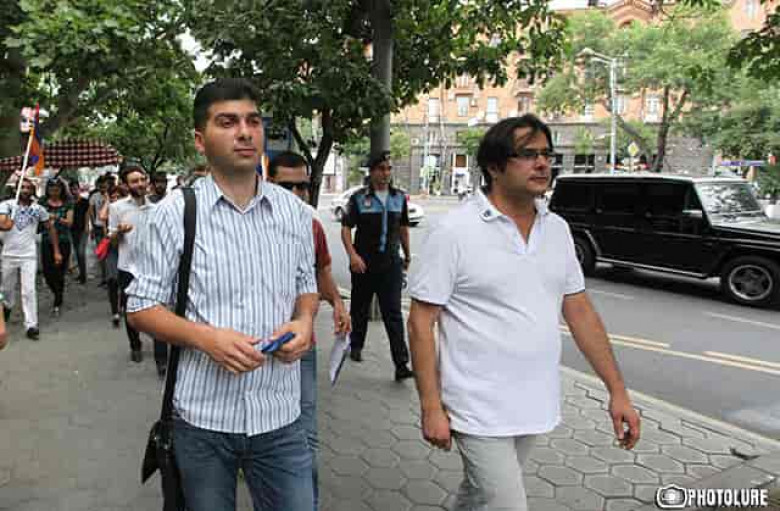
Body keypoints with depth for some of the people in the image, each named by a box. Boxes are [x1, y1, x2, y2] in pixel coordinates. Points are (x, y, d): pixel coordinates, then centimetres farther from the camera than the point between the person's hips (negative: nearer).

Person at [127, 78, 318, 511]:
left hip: (280, 414, 2)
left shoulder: (294, 211, 3)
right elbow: (141, 308, -3)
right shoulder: (174, 213, -7)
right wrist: (205, 336, -20)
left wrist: (304, 322, -8)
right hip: (202, 416, -2)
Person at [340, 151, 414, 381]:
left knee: (393, 314, -4)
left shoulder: (399, 197, 8)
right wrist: (352, 254, -20)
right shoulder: (359, 198, -2)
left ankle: (401, 364, -6)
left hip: (391, 264, 1)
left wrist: (407, 254, 24)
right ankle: (356, 346, 38)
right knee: (360, 308, 15)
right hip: (364, 263, -1)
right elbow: (346, 228, -6)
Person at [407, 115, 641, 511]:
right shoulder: (454, 231, -15)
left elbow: (580, 311, 8)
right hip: (480, 412, -6)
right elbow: (421, 323, -12)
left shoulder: (557, 229, 3)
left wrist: (617, 390, 5)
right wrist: (431, 408, -15)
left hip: (536, 407, 6)